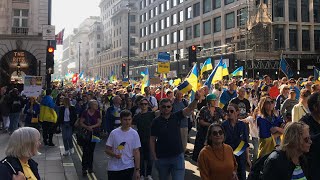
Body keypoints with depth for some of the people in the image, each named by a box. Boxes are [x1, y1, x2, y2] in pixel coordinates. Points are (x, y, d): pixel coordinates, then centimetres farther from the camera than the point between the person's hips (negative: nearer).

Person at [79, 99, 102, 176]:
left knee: (91, 151, 9)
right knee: (85, 151, -8)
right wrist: (87, 127, -19)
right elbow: (81, 122, -4)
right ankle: (84, 168, -4)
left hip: (94, 133, 2)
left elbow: (99, 123, -2)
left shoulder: (97, 113, 0)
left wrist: (92, 126, -15)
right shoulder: (85, 112, -7)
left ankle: (90, 167, 20)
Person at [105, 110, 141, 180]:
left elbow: (136, 153, -1)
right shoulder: (114, 133, -4)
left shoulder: (134, 134, -3)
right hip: (113, 168, 0)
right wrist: (114, 154, -21)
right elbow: (107, 150, 1)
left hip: (128, 168, 0)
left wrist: (137, 169, -4)